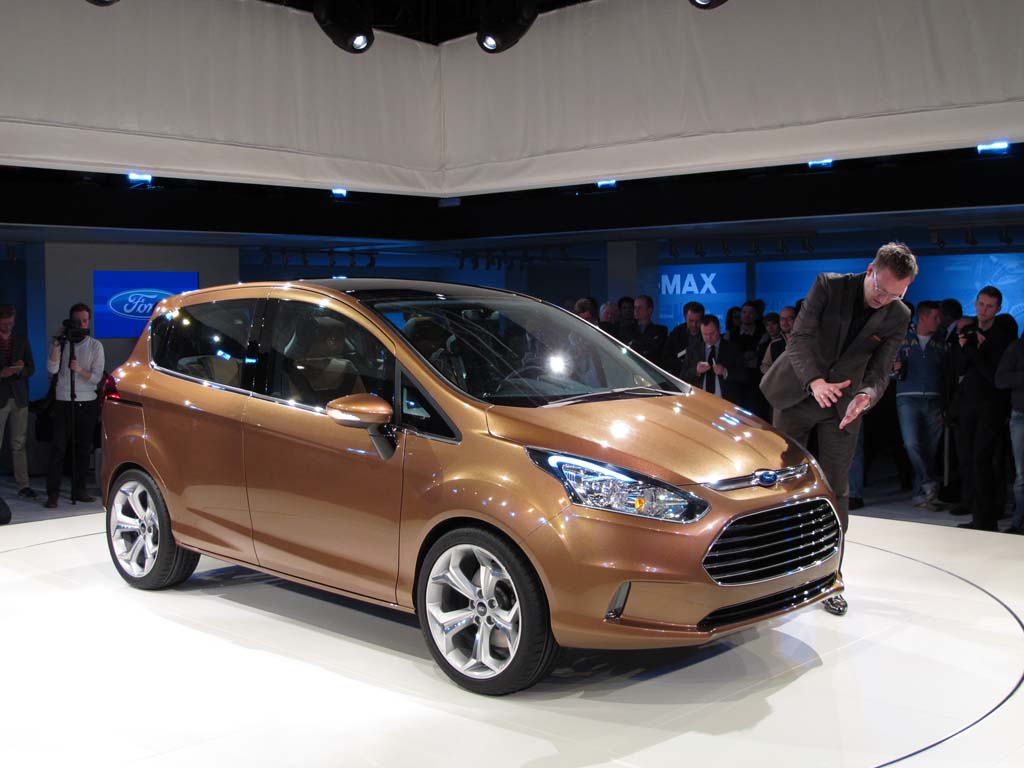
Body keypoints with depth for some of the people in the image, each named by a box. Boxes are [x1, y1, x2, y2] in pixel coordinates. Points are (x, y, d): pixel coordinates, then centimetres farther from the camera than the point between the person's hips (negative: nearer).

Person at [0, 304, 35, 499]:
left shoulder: (22, 341, 13)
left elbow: (31, 369, 11)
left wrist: (22, 368, -10)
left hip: (19, 399, 3)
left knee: (19, 444, 5)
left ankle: (23, 485, 6)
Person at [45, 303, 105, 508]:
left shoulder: (95, 346, 5)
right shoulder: (60, 343, 4)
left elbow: (97, 377, -3)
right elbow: (51, 369, -11)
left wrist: (80, 370, -20)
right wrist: (57, 345, -18)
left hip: (87, 404, 2)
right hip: (64, 402, -2)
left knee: (84, 448, 6)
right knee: (58, 448, -7)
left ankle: (78, 489, 15)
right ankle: (52, 493, -5)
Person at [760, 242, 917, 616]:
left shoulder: (898, 317, -7)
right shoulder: (829, 286, -14)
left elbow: (879, 371, -8)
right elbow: (800, 338, -20)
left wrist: (867, 394, -32)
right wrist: (814, 380, -37)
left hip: (842, 405, 1)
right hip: (797, 395, -1)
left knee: (836, 490, -1)